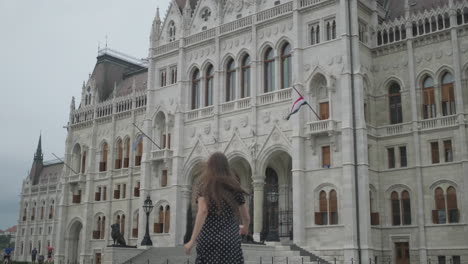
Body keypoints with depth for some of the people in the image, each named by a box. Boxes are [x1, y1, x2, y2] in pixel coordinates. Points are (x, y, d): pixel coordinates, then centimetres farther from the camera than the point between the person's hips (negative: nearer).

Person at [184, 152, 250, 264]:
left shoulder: (204, 186, 4)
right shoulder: (235, 188, 10)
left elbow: (203, 211, -13)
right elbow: (246, 217, 16)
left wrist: (192, 241, -16)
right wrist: (245, 228, 39)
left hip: (209, 239, -1)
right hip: (231, 240, 1)